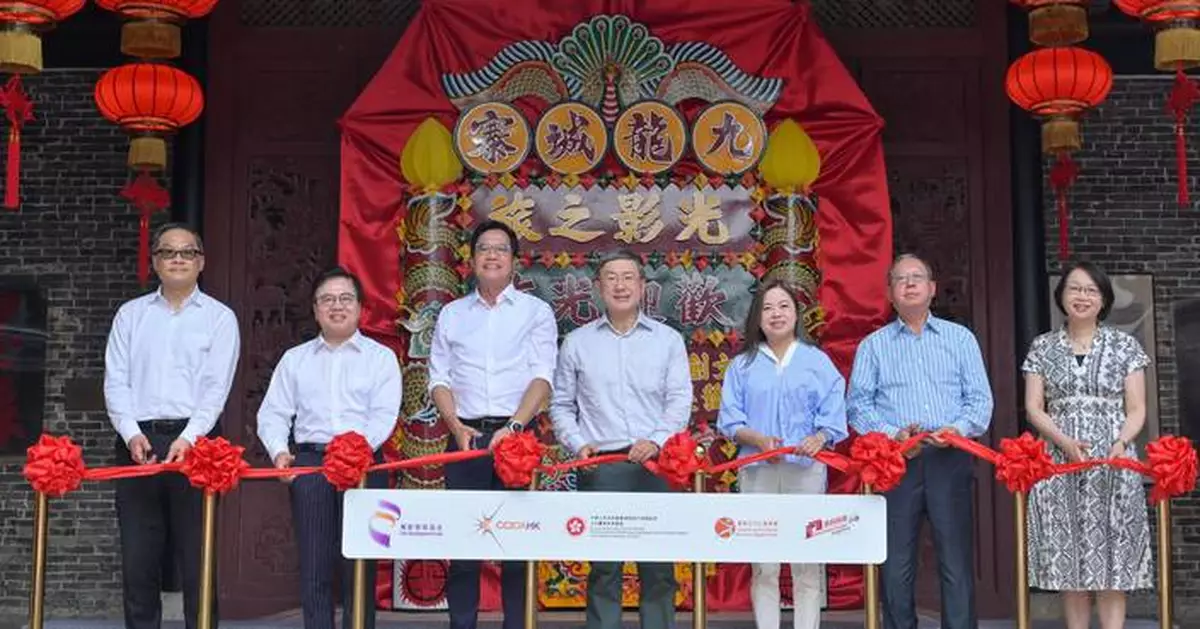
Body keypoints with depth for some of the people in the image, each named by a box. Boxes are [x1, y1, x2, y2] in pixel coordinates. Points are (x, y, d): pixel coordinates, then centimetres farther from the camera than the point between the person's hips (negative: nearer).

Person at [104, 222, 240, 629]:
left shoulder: (219, 317, 7)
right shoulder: (131, 314, 15)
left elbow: (217, 387, -3)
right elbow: (115, 380, 7)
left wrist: (188, 438, -16)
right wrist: (132, 434, -8)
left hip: (194, 439, -2)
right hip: (138, 441, 3)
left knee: (196, 557, -2)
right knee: (137, 558, 5)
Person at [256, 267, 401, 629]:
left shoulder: (381, 357, 9)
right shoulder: (295, 359, 18)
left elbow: (384, 415, -3)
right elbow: (273, 413, 10)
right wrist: (279, 451, -9)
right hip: (309, 463, 2)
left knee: (359, 565, -2)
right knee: (314, 565, 2)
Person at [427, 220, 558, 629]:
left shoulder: (536, 311, 6)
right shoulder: (451, 314, 13)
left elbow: (542, 376, -5)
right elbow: (439, 378, 9)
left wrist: (513, 427, -18)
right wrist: (456, 425, -8)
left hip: (516, 435, -2)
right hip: (465, 436, 2)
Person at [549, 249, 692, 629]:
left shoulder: (668, 340, 9)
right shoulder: (577, 342, 10)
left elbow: (680, 400, 2)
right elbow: (561, 404, 11)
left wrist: (657, 441, -13)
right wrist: (578, 444, -4)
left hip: (655, 466, 0)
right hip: (600, 467, 0)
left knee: (658, 566, 3)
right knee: (603, 567, 3)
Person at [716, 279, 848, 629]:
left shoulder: (818, 361, 10)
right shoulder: (743, 365, 11)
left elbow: (833, 414, 3)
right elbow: (729, 419, 4)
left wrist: (819, 438, -18)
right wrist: (759, 440, -13)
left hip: (806, 469, -1)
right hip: (757, 471, 1)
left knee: (807, 563, 0)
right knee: (763, 566, 3)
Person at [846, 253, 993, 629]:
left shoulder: (960, 338, 14)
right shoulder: (873, 345, 13)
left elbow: (980, 399, 7)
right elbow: (857, 404, 5)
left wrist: (958, 429, -12)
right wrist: (893, 435, -11)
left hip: (950, 459, 0)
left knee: (957, 561, -2)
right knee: (896, 563, 2)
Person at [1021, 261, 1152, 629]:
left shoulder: (1125, 346, 7)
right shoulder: (1043, 347, 9)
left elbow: (1136, 410, 4)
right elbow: (1033, 408, 4)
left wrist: (1121, 443, -15)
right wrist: (1065, 441, -13)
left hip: (1113, 466, -1)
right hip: (1060, 465, 1)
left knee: (1111, 562, -2)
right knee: (1068, 560, 2)